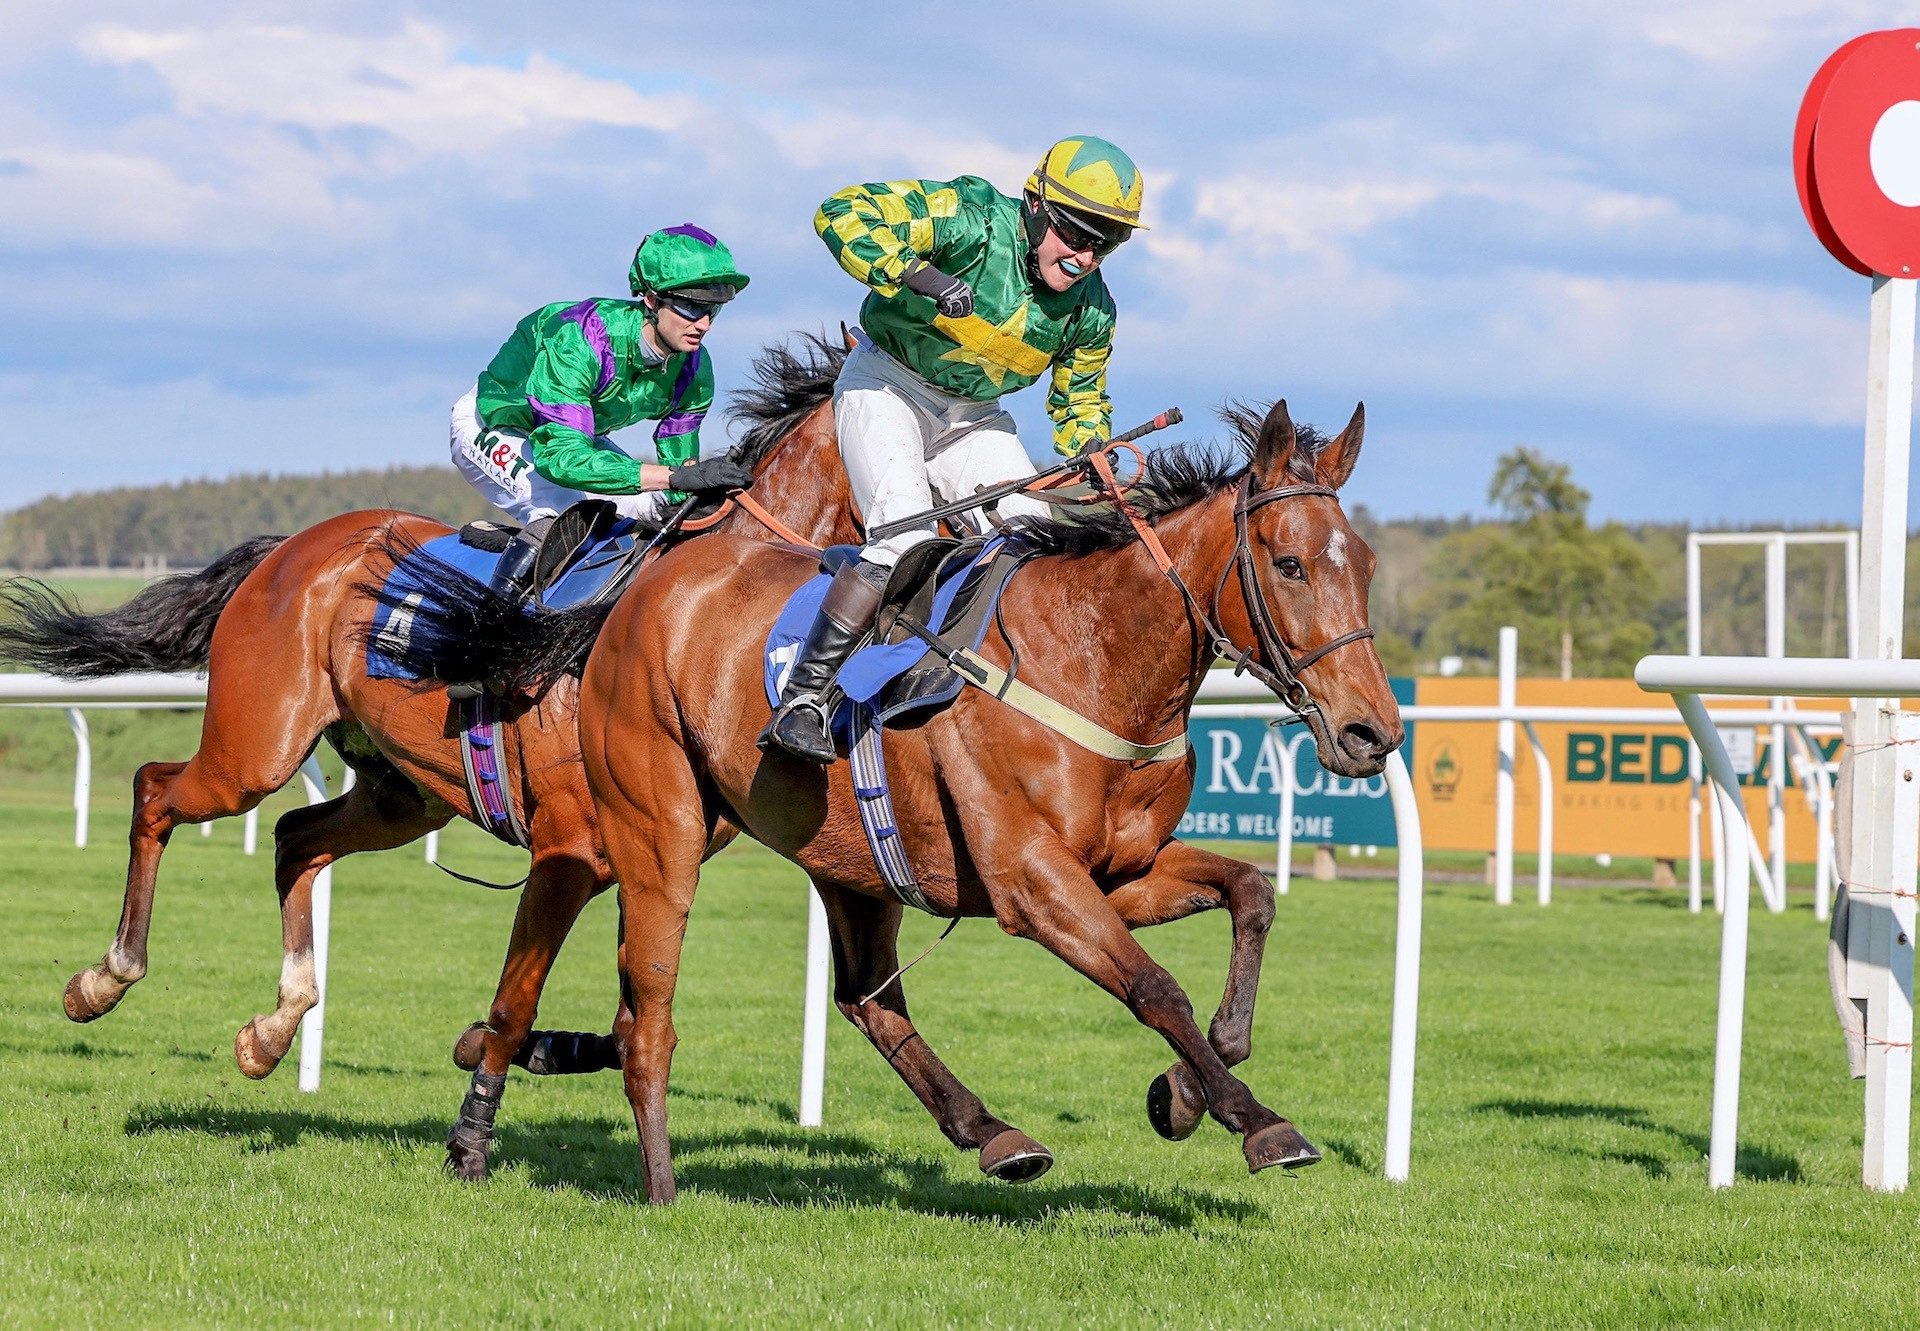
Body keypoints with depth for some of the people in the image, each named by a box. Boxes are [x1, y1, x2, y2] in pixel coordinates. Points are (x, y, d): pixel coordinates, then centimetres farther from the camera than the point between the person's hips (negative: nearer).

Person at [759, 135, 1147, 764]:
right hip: (887, 386, -6)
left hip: (974, 416, 6)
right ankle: (800, 702, -23)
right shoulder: (972, 221, -25)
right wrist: (918, 275, -43)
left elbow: (1080, 399, 13)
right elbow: (843, 215, -32)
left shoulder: (1091, 310, -6)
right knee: (905, 539, -25)